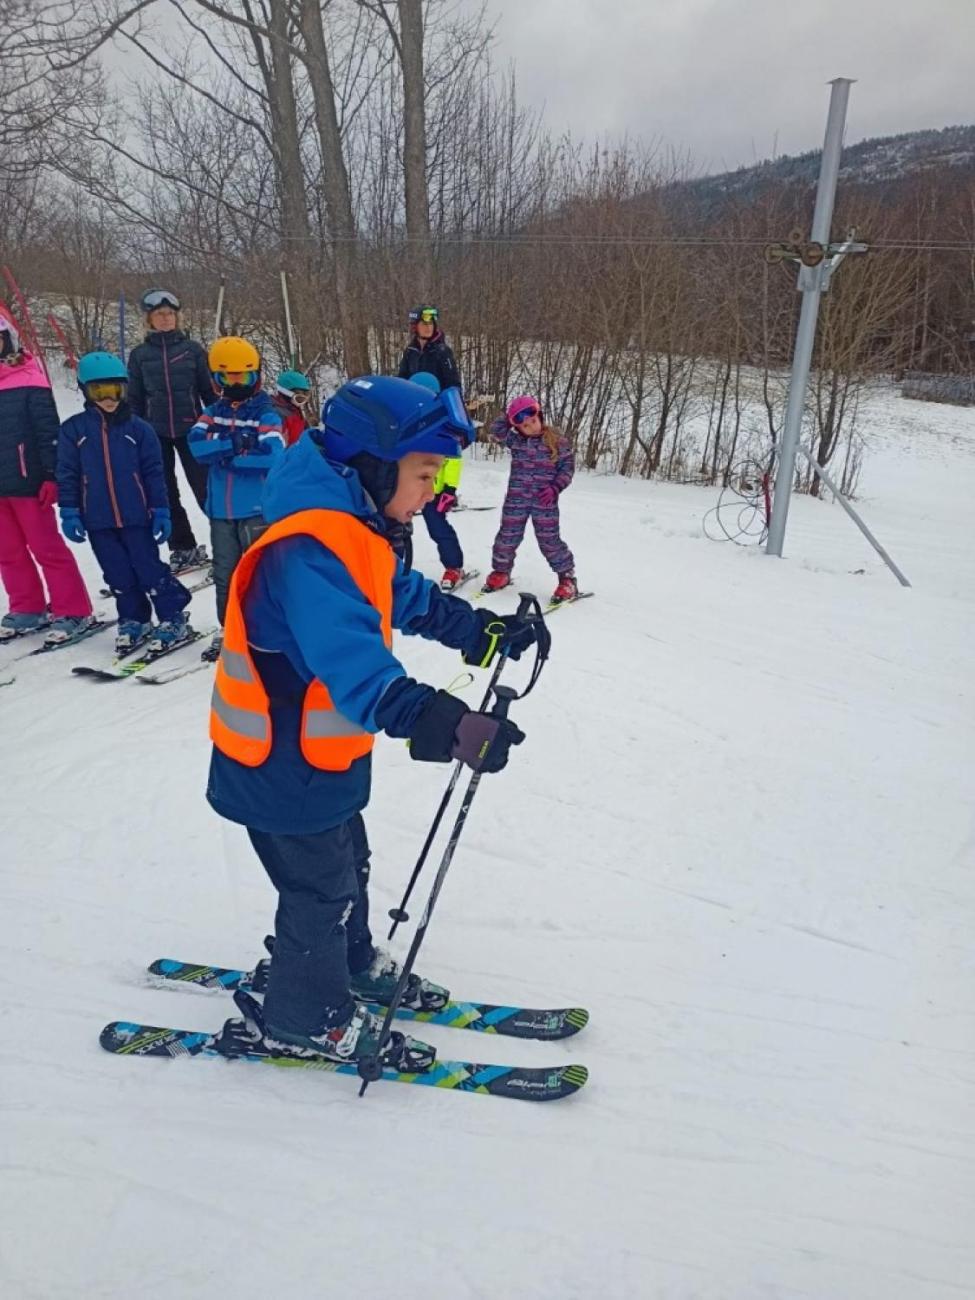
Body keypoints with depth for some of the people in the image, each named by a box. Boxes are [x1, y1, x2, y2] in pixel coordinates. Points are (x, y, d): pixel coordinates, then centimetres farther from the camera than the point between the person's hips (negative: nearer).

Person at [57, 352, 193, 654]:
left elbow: (154, 472, 0)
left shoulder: (138, 428, -1)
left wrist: (161, 511, -3)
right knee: (118, 576, 10)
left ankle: (173, 619, 10)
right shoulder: (73, 429, 3)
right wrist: (69, 513, 1)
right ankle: (133, 621, 24)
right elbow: (67, 475, 5)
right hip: (98, 520, 2)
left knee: (149, 569, 0)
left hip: (136, 516, -2)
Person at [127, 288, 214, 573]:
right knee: (165, 494, 6)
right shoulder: (139, 355, 6)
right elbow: (134, 399, 9)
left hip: (191, 429, -2)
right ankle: (183, 548, 17)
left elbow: (210, 391, 5)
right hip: (155, 433, 2)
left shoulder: (192, 349, 3)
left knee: (205, 488, -4)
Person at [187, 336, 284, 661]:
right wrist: (235, 443, -21)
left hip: (258, 508, -5)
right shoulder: (212, 412, 10)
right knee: (225, 573, 13)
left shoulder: (266, 414, -3)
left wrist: (221, 454, -12)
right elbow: (196, 444, -7)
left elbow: (271, 453, -20)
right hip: (221, 510, 5)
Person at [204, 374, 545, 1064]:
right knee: (321, 887, 10)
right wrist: (442, 722, -56)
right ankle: (306, 1017, 33)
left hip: (319, 751, 9)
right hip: (286, 764, -9)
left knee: (346, 864, 26)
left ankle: (353, 965, 50)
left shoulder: (356, 531, 2)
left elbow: (410, 598, 16)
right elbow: (352, 661, -45)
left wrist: (489, 630, 8)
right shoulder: (310, 551, -32)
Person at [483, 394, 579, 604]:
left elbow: (567, 467, -2)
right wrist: (508, 416, -10)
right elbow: (496, 431, -4)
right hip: (516, 499, 3)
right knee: (508, 536, 8)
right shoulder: (515, 441, 3)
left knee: (549, 540, -2)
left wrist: (555, 488, -13)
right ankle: (501, 571, 29)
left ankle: (567, 579, 8)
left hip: (544, 502, -3)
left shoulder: (557, 441, -3)